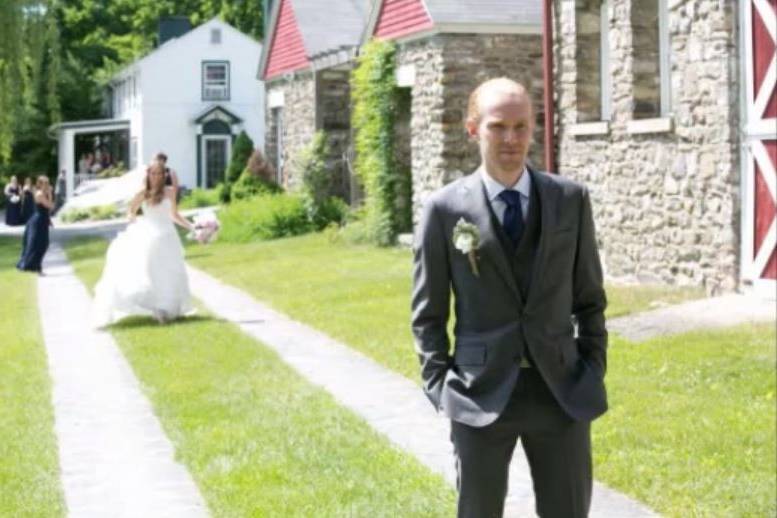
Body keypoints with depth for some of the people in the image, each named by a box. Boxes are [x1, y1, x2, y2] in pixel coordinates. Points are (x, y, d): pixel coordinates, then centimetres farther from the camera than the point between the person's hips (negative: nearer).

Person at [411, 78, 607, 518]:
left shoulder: (571, 199, 3)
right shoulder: (445, 209, -2)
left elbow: (590, 296, 9)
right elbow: (428, 313, 3)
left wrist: (595, 371, 3)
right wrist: (440, 386, -4)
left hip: (561, 392, 2)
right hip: (481, 394, -1)